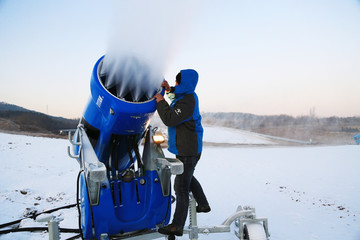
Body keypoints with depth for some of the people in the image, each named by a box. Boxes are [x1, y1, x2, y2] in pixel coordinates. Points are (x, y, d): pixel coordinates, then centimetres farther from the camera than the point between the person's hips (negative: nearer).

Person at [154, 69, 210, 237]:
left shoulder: (187, 103, -24)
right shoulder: (189, 96, 8)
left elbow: (169, 119, -29)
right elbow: (178, 94, 31)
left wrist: (161, 101, -17)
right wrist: (169, 89, 12)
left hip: (187, 151, -11)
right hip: (189, 149, 11)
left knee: (181, 188, -8)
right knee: (188, 178, 29)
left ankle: (177, 226, -3)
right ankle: (203, 205, 45)